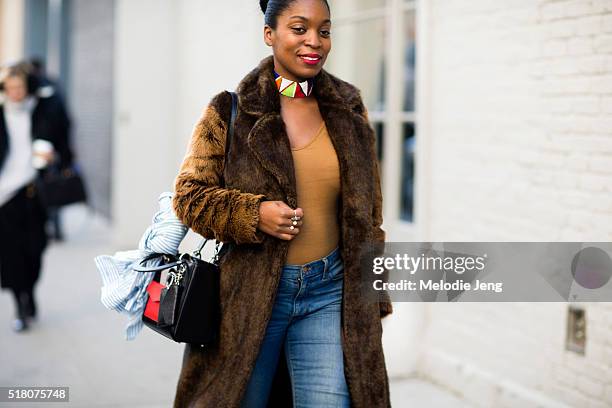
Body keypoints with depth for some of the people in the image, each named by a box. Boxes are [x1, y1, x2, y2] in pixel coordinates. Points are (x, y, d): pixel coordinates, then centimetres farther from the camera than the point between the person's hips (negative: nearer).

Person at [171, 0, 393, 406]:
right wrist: (253, 214, -18)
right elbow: (189, 195, -1)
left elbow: (368, 214, 13)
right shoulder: (230, 112, -2)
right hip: (248, 293, -2)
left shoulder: (349, 112, 8)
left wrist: (374, 300, 12)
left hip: (328, 295, 2)